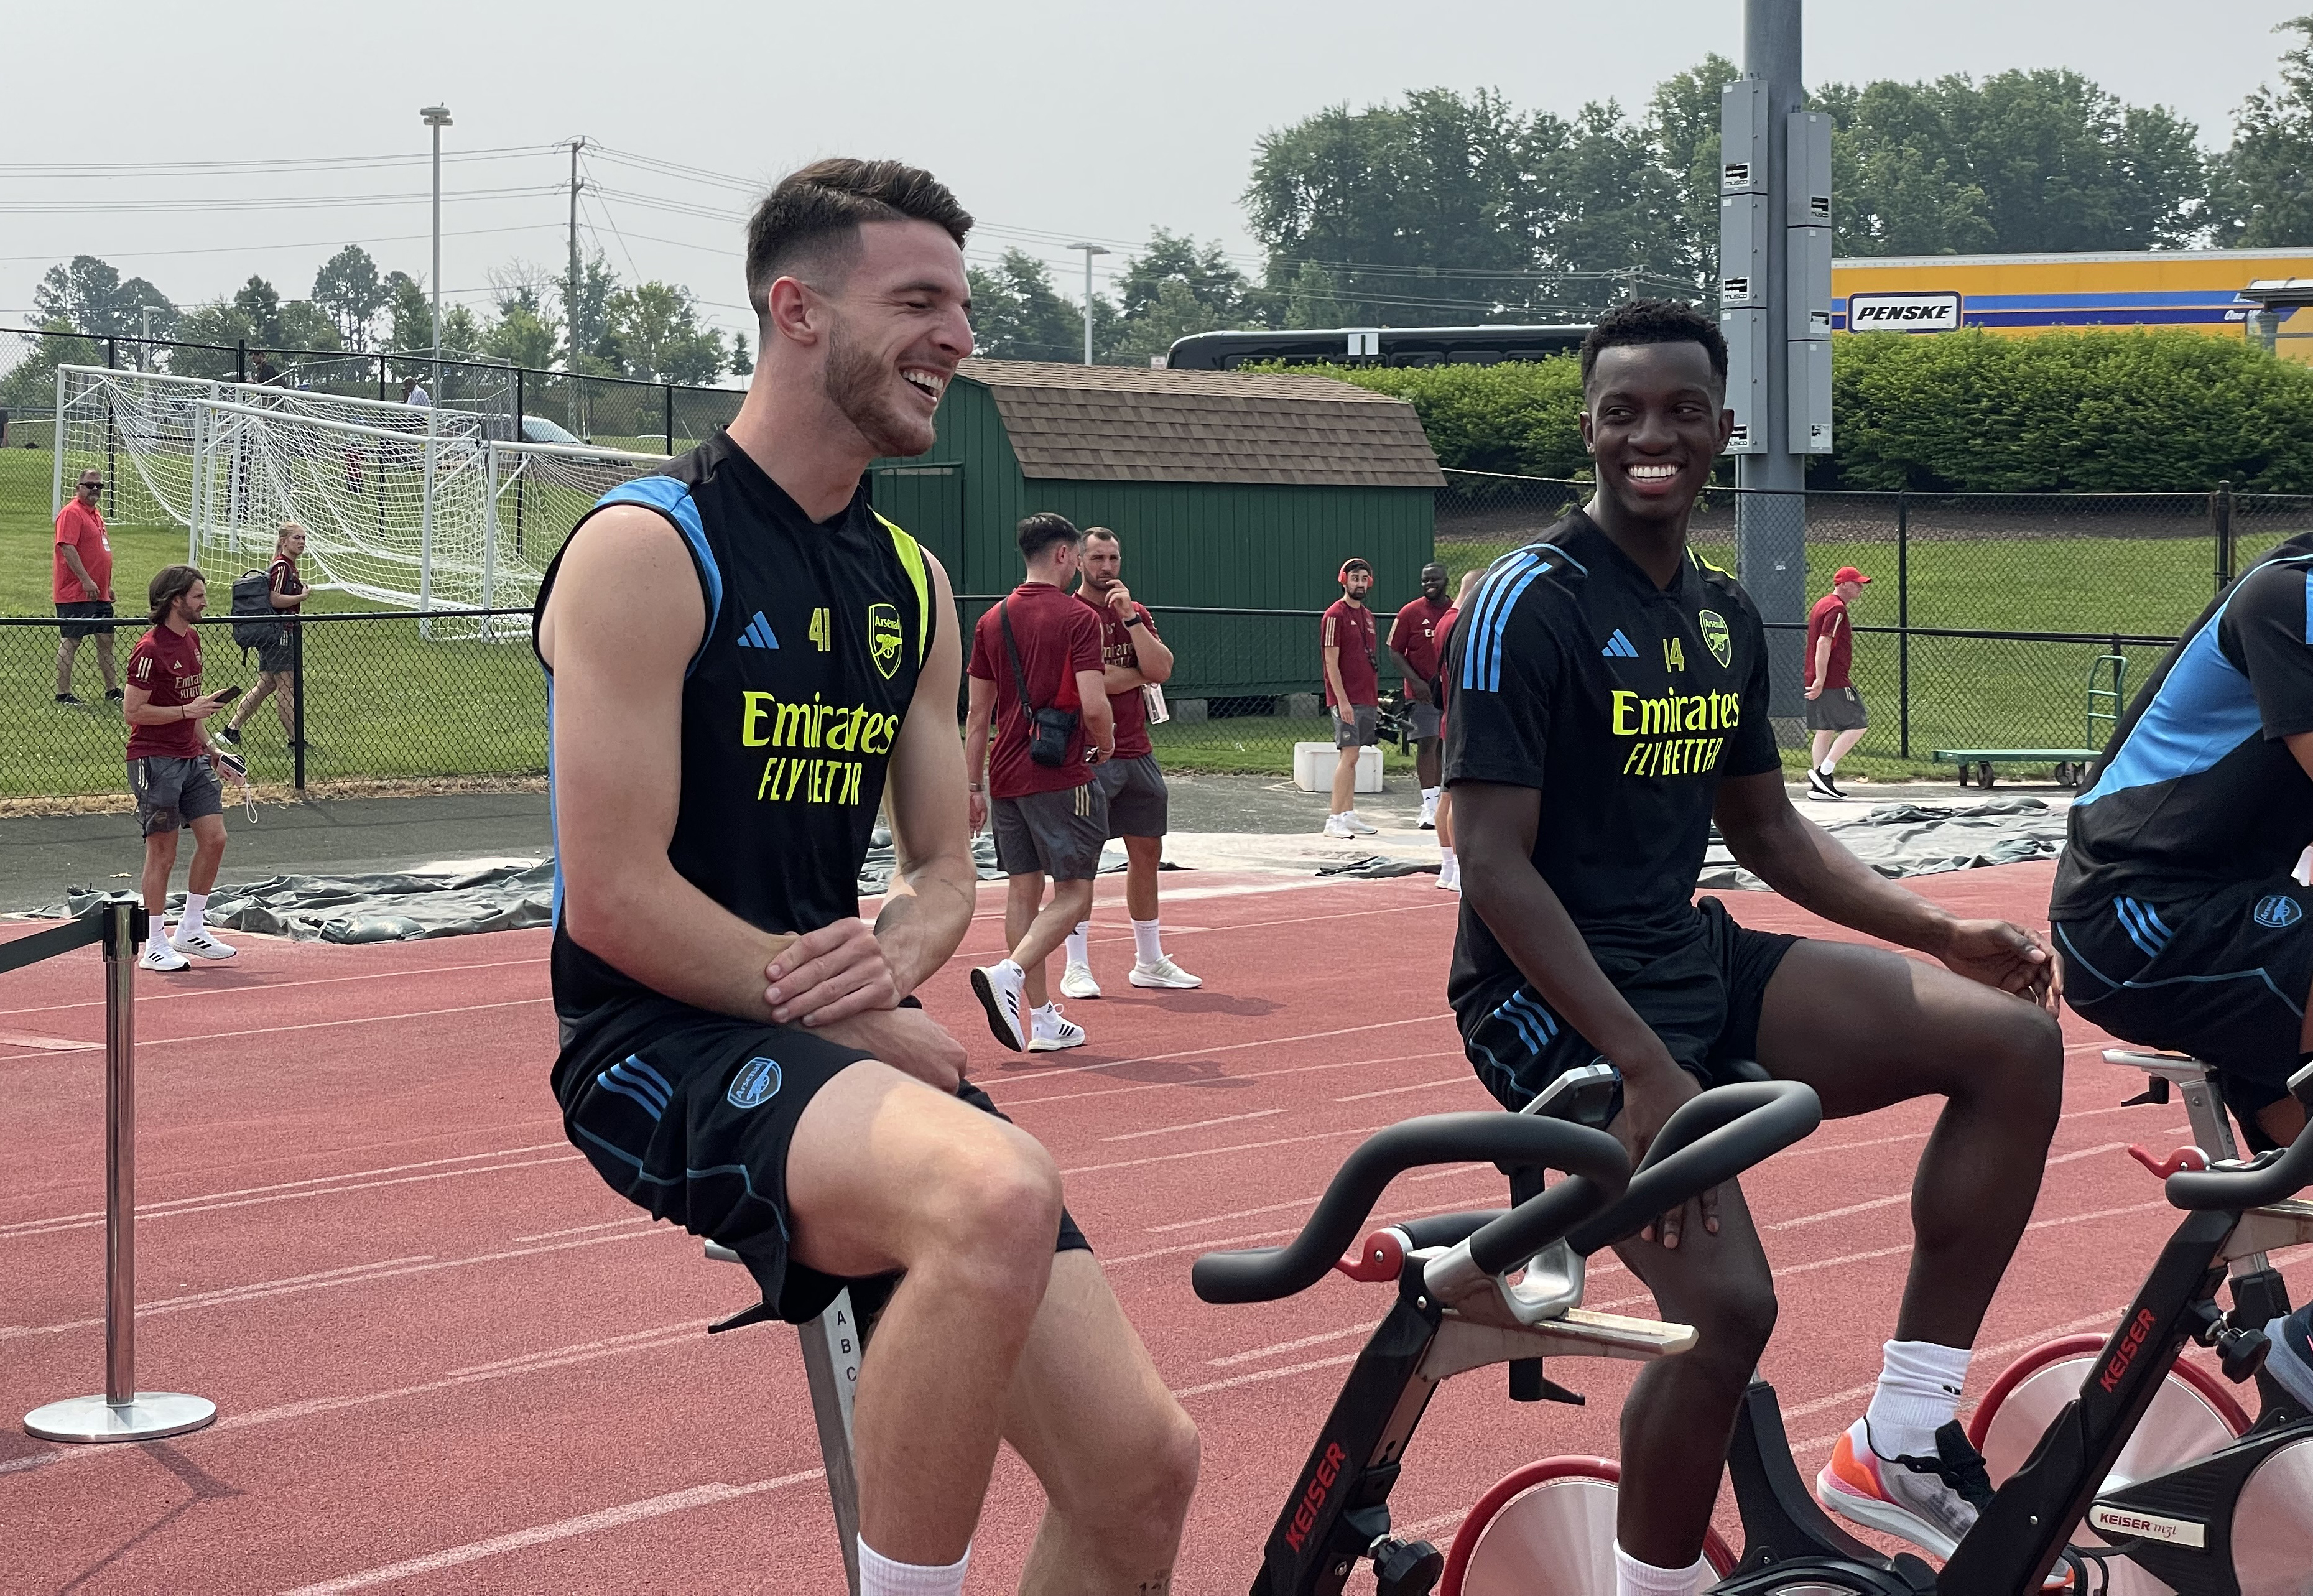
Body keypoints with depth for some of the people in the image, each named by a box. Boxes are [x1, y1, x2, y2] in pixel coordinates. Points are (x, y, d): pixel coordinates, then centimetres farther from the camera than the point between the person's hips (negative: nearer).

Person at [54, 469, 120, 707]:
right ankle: (63, 693, 1)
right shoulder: (71, 513, -13)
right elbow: (68, 548, -22)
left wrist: (108, 585, 25)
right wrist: (86, 581, -25)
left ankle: (112, 689, 23)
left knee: (106, 640, 14)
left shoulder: (96, 514, 17)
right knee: (70, 642, -4)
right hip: (75, 594, -9)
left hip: (99, 594, 9)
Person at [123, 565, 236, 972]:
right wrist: (188, 711, -21)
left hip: (192, 757, 8)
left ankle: (191, 930, 18)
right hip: (155, 762, -8)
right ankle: (154, 947, 8)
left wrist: (206, 744, 19)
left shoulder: (192, 638, 11)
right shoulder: (150, 649, -16)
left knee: (214, 838, 5)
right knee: (163, 854, -2)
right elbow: (133, 711, -18)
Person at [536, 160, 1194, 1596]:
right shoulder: (650, 548, -9)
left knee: (1141, 1462, -6)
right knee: (999, 1192, -39)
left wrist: (893, 959, -7)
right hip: (668, 1046, -7)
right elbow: (616, 900, -15)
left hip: (854, 1043, 7)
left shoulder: (914, 587, 14)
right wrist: (837, 1007, -13)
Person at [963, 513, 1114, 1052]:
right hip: (1062, 776, -6)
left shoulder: (992, 620, 10)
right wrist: (1106, 742, 4)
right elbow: (1093, 705, -17)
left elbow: (977, 713, 11)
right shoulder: (1078, 618, -9)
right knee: (1074, 893, -2)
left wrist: (974, 786, 15)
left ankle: (1039, 1016, 10)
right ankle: (1009, 973, -23)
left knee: (1024, 890, 9)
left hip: (1006, 779, 6)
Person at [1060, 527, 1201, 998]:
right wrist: (1138, 675, -4)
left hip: (1138, 752, 6)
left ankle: (1149, 961, 20)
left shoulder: (1137, 613, 12)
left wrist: (1130, 617, -10)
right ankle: (1076, 968, 0)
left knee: (1147, 853, 10)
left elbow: (1161, 669, -3)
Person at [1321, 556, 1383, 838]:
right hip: (1346, 700, -8)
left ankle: (1349, 815, 12)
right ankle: (1335, 819, -11)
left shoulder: (1367, 616, 16)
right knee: (1349, 756, -11)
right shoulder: (1335, 616, -9)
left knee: (1351, 757, 10)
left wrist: (1375, 697, 18)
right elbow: (1332, 662, -13)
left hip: (1366, 699, 8)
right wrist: (1342, 700, -18)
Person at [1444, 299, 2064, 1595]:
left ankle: (1907, 1439, -2)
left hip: (1697, 962, 7)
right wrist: (1645, 1068, -27)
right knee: (1728, 1305, -25)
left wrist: (1941, 932, 6)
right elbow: (1495, 867, -19)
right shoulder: (1529, 605, -14)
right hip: (1560, 1004, -7)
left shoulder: (1726, 616, 9)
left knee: (2015, 1040, -8)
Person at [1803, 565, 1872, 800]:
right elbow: (1824, 644, -21)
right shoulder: (1837, 608, -13)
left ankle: (1819, 785, 7)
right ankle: (1824, 772, -10)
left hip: (1818, 682, 10)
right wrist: (1820, 681, -24)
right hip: (1834, 682, -10)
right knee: (1857, 725, -4)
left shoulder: (1821, 605, 19)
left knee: (1825, 731, 10)